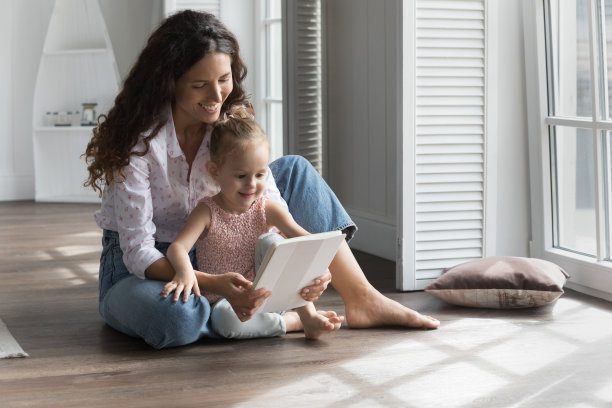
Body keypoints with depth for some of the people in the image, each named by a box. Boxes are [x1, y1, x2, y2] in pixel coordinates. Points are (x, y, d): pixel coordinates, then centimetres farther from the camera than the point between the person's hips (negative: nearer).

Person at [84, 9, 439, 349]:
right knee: (175, 316, -43)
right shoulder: (139, 140, -25)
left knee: (295, 171, -5)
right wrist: (215, 285, -42)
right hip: (141, 270, -5)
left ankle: (362, 300, -10)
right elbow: (138, 251, -27)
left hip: (212, 254, 6)